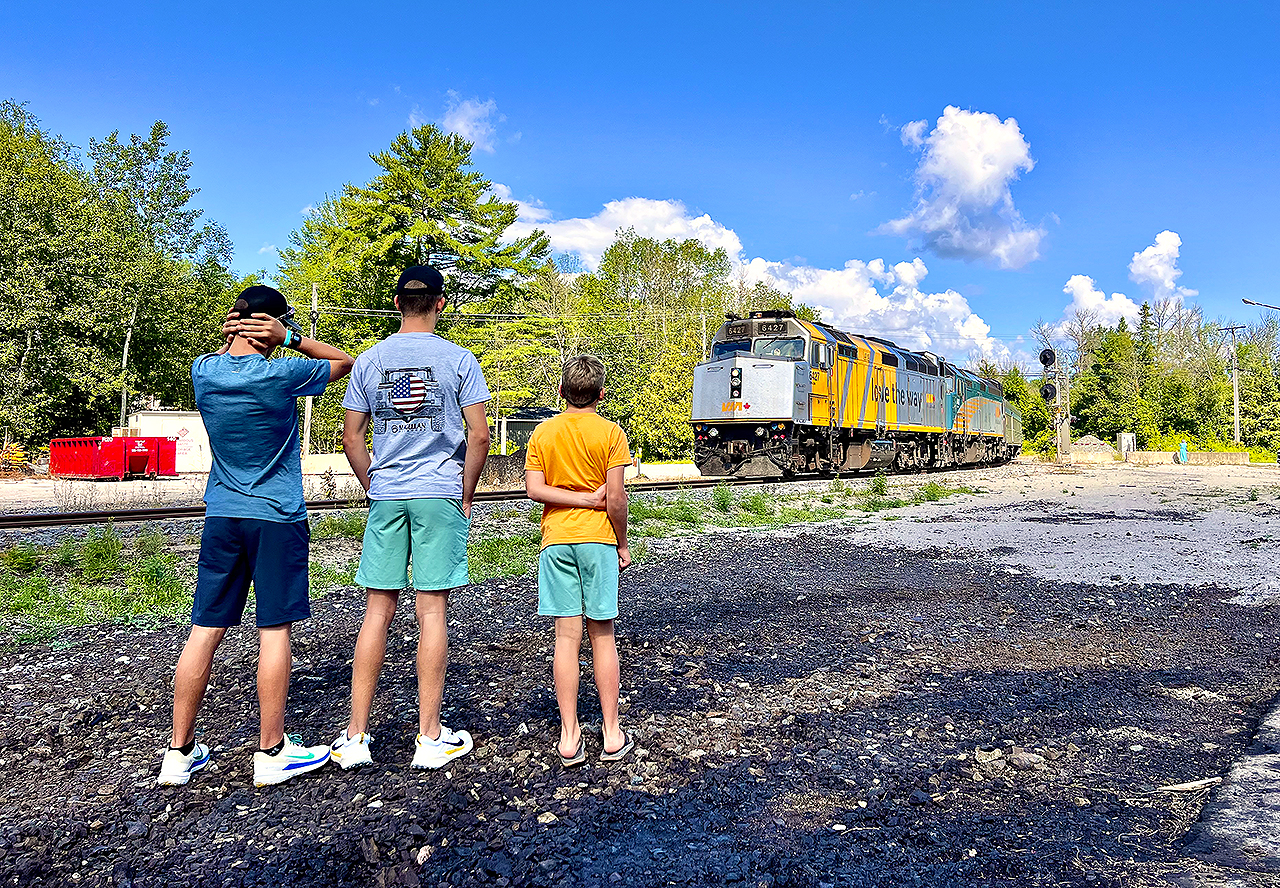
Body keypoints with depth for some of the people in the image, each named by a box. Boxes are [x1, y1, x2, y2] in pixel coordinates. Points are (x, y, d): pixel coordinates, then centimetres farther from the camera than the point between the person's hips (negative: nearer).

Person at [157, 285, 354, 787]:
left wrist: (231, 336, 7)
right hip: (276, 519, -5)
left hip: (221, 516, 5)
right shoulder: (280, 376, -12)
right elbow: (345, 361, 2)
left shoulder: (203, 371, 3)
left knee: (205, 630, 8)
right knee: (274, 630, 1)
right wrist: (289, 338, -6)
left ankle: (179, 753, 17)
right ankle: (271, 752, 10)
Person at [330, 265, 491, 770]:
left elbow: (351, 438, 6)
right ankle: (430, 738, 9)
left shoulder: (369, 360, 6)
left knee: (377, 611, 8)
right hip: (440, 494, -3)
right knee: (431, 612, 1)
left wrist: (374, 488, 16)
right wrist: (465, 497, 3)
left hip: (385, 497, 3)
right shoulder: (458, 359, -2)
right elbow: (478, 435, -7)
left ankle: (355, 737, 13)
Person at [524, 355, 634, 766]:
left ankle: (569, 737, 8)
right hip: (597, 539, -2)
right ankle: (612, 735, 13)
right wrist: (623, 544, 2)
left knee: (566, 636, 4)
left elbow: (534, 489, -5)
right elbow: (616, 498, -9)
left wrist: (584, 498, -4)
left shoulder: (543, 433, 5)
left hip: (556, 540, 2)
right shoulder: (610, 432, -5)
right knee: (602, 636, 6)